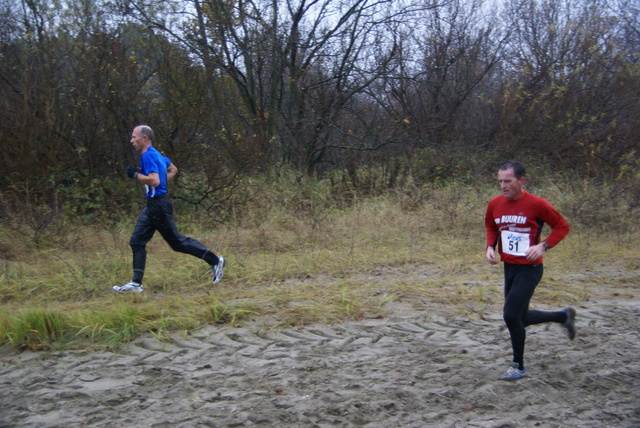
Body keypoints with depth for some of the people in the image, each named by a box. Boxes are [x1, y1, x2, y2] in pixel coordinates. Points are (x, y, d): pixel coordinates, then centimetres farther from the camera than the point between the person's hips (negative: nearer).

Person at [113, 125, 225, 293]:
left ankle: (215, 261, 8)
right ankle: (136, 283, 8)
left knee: (176, 241, -1)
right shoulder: (156, 154, 14)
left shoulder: (148, 156, -16)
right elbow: (173, 169, 27)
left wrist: (135, 175, -17)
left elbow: (154, 180, -28)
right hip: (152, 205, 10)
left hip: (158, 205, -10)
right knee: (137, 241, 7)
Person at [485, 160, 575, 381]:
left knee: (511, 315, -13)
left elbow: (562, 226, -5)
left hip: (529, 269, -7)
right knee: (520, 318, 15)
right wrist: (490, 246, 0)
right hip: (509, 267, 7)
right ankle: (564, 316, 41)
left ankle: (518, 367, 7)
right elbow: (491, 227, 19)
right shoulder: (495, 204, 0)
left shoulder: (536, 204, -16)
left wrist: (543, 245, -19)